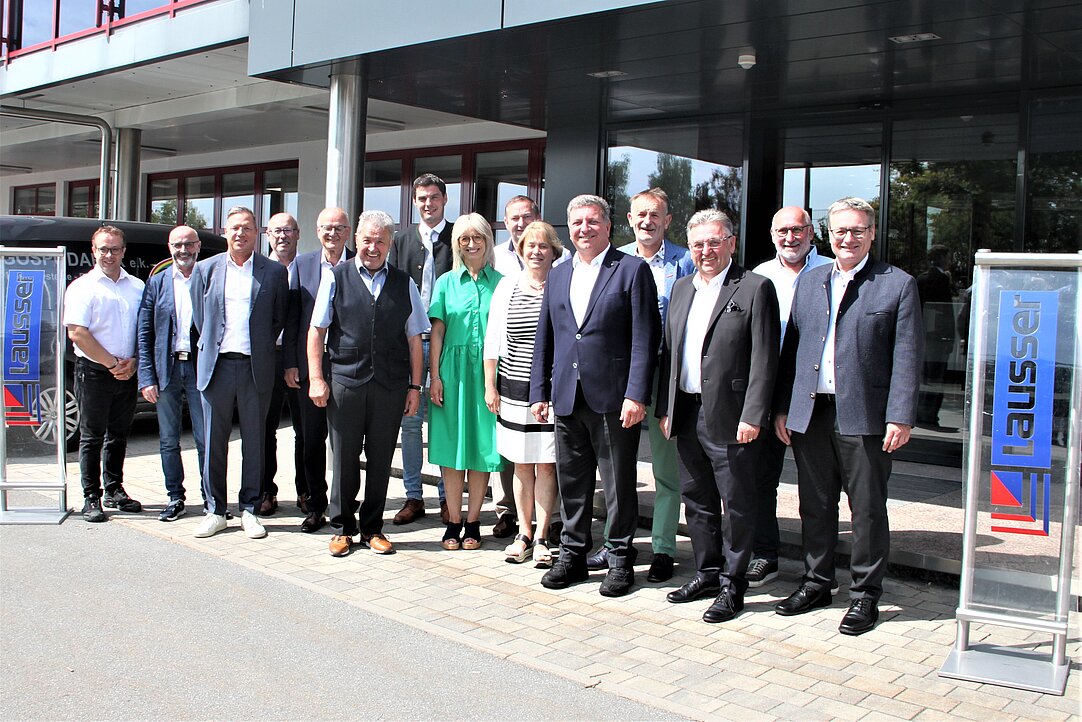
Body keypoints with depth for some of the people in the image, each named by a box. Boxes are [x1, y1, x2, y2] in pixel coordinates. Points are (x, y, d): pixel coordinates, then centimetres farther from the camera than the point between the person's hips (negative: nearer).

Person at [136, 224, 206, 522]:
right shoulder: (156, 282, 7)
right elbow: (144, 334, 5)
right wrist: (147, 377, -3)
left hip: (200, 366, -2)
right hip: (167, 367, 2)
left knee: (206, 439, 0)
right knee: (168, 440, 9)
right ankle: (175, 497, 21)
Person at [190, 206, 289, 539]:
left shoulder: (274, 271, 4)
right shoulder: (206, 269, 8)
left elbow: (279, 319, 8)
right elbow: (198, 316, 13)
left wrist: (260, 348, 6)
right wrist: (213, 345, 9)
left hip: (256, 368, -1)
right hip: (217, 365, 1)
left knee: (254, 441, 6)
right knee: (214, 441, 5)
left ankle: (250, 509, 16)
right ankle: (215, 510, 16)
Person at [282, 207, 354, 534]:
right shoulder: (302, 264, 7)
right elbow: (292, 317, 7)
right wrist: (290, 363, 2)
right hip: (309, 367, 2)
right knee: (312, 440, 8)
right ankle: (316, 505, 20)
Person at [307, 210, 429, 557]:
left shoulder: (404, 284, 10)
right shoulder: (335, 277, 5)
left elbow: (414, 339, 10)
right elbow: (317, 330, 4)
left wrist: (415, 386, 6)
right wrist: (316, 378, -3)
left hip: (390, 385, 1)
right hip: (344, 382, -1)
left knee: (381, 460, 8)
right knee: (344, 458, 6)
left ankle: (372, 528, 22)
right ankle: (342, 527, 21)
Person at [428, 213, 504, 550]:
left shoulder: (499, 282, 4)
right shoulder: (447, 282, 8)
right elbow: (437, 332, 5)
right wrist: (435, 377, -3)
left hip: (488, 370, -1)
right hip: (453, 370, 1)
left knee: (482, 446, 2)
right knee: (452, 445, 3)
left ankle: (472, 522, 13)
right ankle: (453, 521, 13)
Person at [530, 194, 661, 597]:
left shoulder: (632, 270, -2)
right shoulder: (557, 276, 15)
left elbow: (645, 338, -8)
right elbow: (544, 340, 17)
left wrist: (636, 395, -15)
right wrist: (539, 393, 11)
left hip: (613, 399, -5)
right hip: (567, 398, 5)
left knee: (619, 485, 4)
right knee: (571, 484, 12)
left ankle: (621, 560, 17)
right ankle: (572, 556, 25)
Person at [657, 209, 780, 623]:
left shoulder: (755, 289, -6)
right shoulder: (682, 289, 14)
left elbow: (764, 359, -11)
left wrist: (752, 416, -17)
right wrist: (665, 408, 10)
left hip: (730, 418, -6)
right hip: (687, 414, 7)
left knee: (737, 504, 4)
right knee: (697, 501, 16)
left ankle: (733, 585, 15)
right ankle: (708, 573, 30)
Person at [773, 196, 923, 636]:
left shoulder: (897, 284, -1)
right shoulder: (810, 281, 13)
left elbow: (907, 357, -6)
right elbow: (792, 347, 13)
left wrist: (900, 417, -13)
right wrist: (782, 408, 8)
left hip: (864, 417, -4)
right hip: (809, 414, 4)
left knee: (868, 510, 5)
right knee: (815, 506, 13)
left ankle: (865, 595, 18)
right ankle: (817, 583, 28)